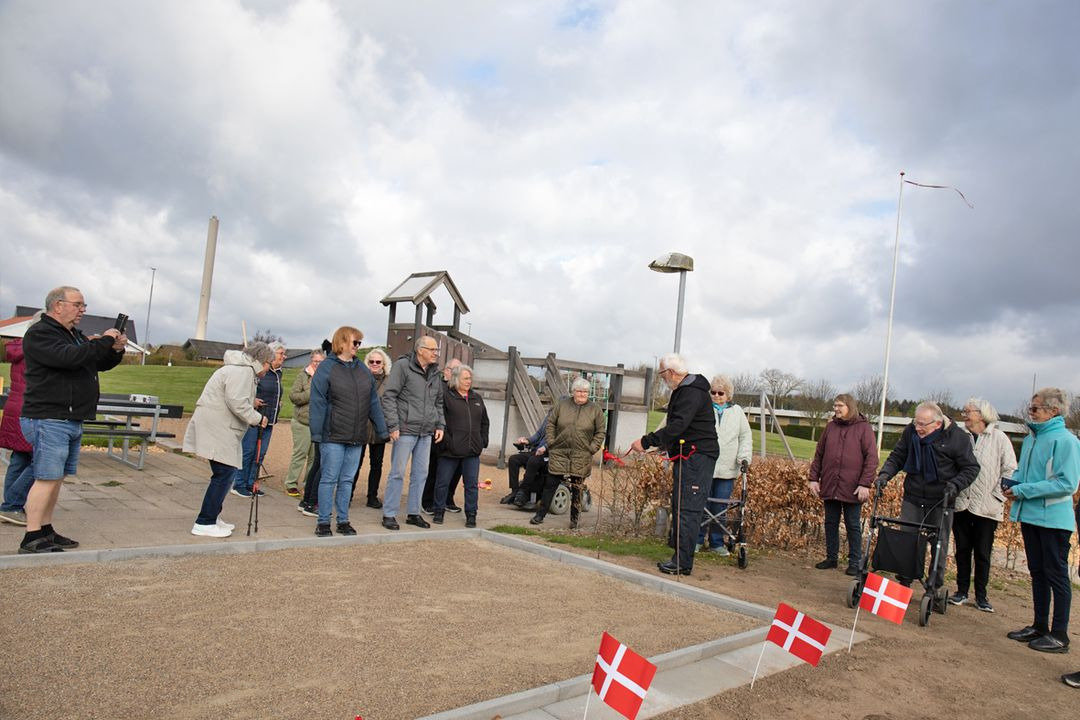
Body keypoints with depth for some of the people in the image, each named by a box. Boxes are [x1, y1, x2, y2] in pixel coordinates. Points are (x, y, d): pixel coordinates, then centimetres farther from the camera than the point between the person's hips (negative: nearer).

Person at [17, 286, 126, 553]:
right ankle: (31, 538, -4)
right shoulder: (40, 333, -9)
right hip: (48, 419, -9)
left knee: (57, 478, 12)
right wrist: (104, 342, -16)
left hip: (71, 420, 9)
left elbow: (100, 364, 25)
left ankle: (46, 531, 19)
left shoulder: (75, 335, 20)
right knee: (47, 478, -9)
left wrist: (116, 350, 4)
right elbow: (67, 357, -25)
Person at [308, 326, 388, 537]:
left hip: (357, 437, 5)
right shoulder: (327, 368, -5)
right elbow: (318, 403, -9)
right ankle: (323, 522, 11)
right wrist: (317, 433, -14)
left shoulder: (363, 369, 11)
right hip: (333, 435, -5)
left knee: (347, 480, 11)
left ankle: (343, 521, 19)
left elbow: (373, 401, 12)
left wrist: (382, 429, 8)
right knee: (329, 479, 2)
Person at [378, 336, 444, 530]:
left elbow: (439, 402, 22)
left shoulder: (435, 373, 13)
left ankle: (414, 513, 21)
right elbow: (388, 396, -10)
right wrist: (393, 425, -15)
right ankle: (389, 514, 9)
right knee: (397, 473, -1)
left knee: (421, 473, 11)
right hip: (406, 430, -6)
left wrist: (440, 425, 11)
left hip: (426, 433, 7)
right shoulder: (403, 366, -7)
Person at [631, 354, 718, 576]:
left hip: (696, 457, -11)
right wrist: (656, 442, 18)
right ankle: (678, 556, 19)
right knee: (679, 506, 13)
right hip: (687, 457, 11)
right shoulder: (683, 390, 19)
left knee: (688, 510, -10)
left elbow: (678, 426, -26)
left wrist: (646, 442, -25)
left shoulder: (692, 392, -15)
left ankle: (682, 562, -9)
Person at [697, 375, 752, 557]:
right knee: (701, 504, 0)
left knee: (721, 508, 6)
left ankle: (717, 542, 16)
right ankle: (697, 540, 12)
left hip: (727, 469, 2)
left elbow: (746, 437, 13)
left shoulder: (737, 412, 12)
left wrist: (744, 457, 0)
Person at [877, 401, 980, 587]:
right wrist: (885, 474, -11)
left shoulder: (957, 437, -12)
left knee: (939, 546, 9)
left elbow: (971, 468, -6)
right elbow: (896, 457, 6)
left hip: (940, 502, -2)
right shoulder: (910, 432, -4)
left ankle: (934, 588, 22)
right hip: (913, 498, 2)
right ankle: (904, 582, 17)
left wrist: (955, 484, -21)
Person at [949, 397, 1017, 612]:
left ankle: (981, 596, 17)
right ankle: (962, 591, 21)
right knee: (962, 550, 10)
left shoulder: (999, 438, -1)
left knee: (983, 553, 5)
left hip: (987, 506, -2)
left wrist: (999, 495, -8)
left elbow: (1010, 470, -2)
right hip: (961, 503, 2)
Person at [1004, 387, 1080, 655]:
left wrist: (1024, 490, -22)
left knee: (1056, 575, 2)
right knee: (1037, 573, 16)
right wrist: (1013, 481, 0)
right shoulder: (1030, 439, 9)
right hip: (1029, 516, 8)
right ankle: (1039, 626, 28)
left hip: (1053, 519, -8)